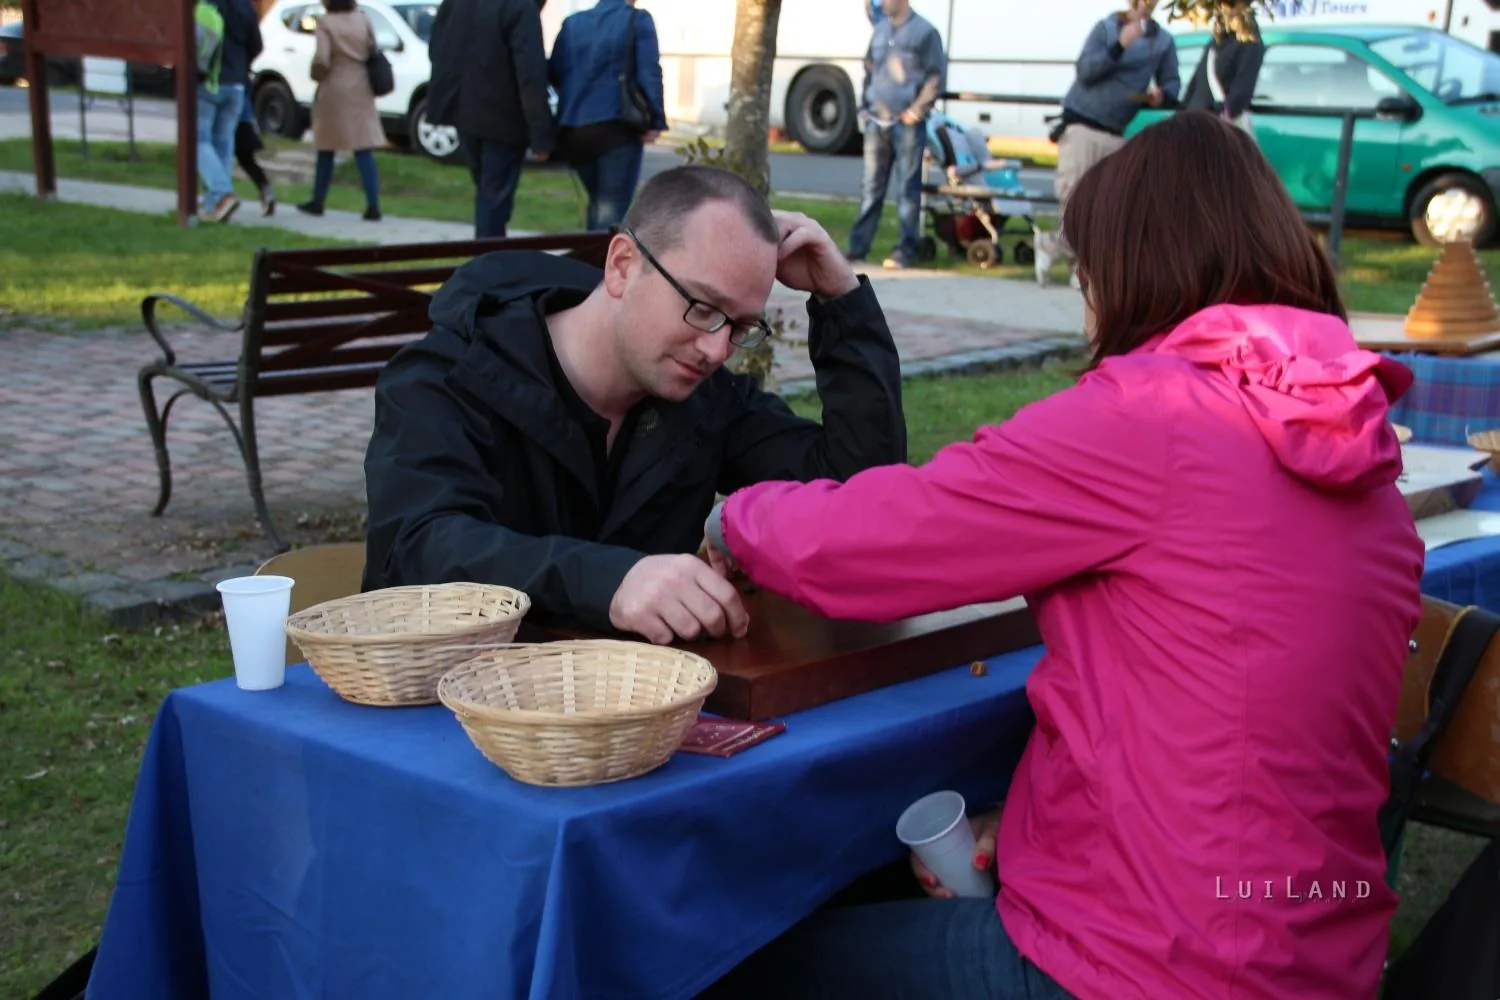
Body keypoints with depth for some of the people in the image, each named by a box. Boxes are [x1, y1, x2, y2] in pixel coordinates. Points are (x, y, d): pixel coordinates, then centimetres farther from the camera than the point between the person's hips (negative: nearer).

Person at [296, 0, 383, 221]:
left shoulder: (326, 22, -12)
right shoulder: (363, 19, 2)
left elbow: (321, 60, -19)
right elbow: (373, 52, 3)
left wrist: (316, 75, 0)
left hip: (334, 91, -3)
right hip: (361, 89, 3)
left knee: (327, 150, 12)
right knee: (364, 151, 0)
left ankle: (317, 202, 22)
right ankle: (373, 206, -9)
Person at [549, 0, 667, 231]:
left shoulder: (571, 23, 13)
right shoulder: (637, 20, 0)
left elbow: (554, 73, 13)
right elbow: (649, 73, -11)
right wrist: (655, 120, -11)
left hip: (572, 130, 5)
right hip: (616, 127, -5)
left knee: (598, 200, 20)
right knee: (613, 205, -4)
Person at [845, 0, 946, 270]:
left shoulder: (924, 32, -6)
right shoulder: (881, 29, 14)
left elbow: (936, 76, -8)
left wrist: (916, 110, -14)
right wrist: (865, 106, 12)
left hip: (907, 123, -6)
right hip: (877, 121, 6)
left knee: (908, 188, -1)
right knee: (872, 187, 8)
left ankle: (906, 251, 3)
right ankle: (858, 247, 11)